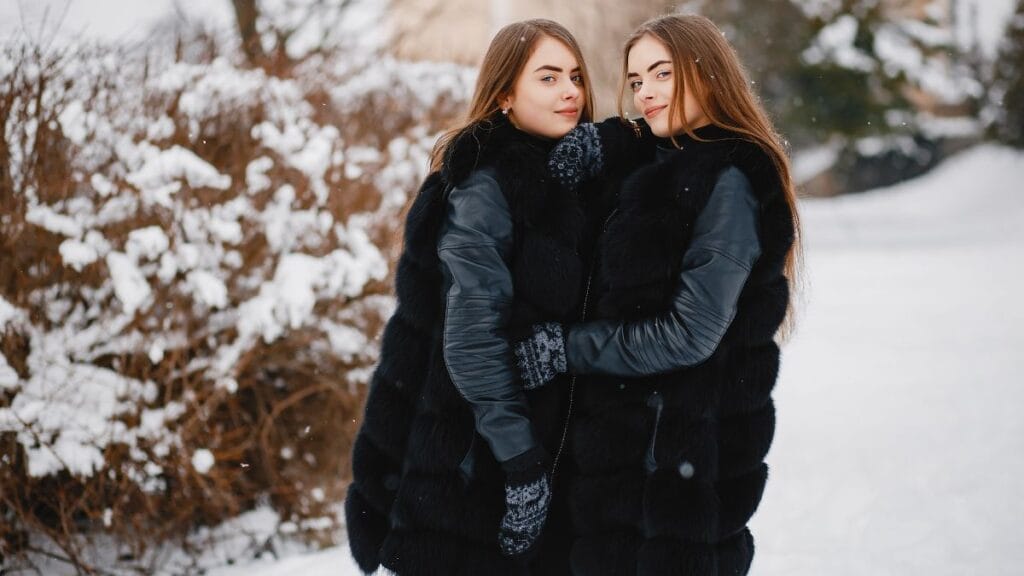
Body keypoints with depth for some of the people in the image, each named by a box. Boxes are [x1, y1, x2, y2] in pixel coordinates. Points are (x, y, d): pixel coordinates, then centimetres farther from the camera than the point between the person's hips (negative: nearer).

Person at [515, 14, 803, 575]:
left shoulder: (729, 183, -13)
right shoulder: (655, 164, 10)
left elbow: (689, 334, -18)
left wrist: (568, 347, -13)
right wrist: (603, 137, 6)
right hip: (624, 440, 8)